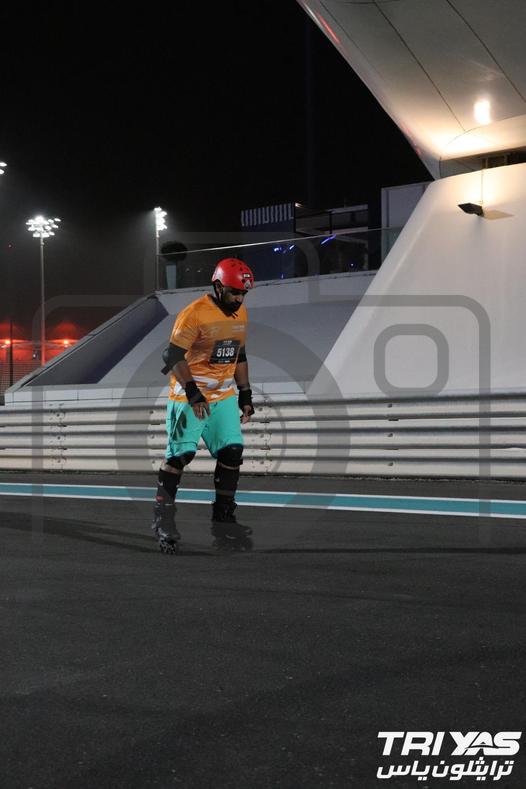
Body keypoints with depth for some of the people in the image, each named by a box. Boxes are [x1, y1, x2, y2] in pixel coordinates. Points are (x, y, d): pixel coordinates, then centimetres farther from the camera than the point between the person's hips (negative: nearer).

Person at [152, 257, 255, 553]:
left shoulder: (241, 314, 7)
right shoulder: (195, 314, -17)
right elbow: (174, 357, -19)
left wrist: (245, 394, 15)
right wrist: (192, 392, -25)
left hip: (224, 396, 6)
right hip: (189, 396, -6)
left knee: (232, 452, 0)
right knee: (180, 455, -4)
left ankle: (224, 519, 10)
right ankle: (163, 518, 9)